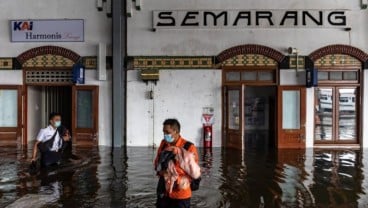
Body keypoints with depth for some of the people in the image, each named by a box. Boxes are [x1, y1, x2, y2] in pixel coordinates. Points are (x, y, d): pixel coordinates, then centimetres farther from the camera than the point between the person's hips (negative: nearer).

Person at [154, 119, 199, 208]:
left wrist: (177, 180, -22)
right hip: (163, 192, 5)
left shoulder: (189, 147, -14)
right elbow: (157, 161, 16)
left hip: (180, 194, -5)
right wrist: (160, 169, -6)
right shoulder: (163, 144, 2)